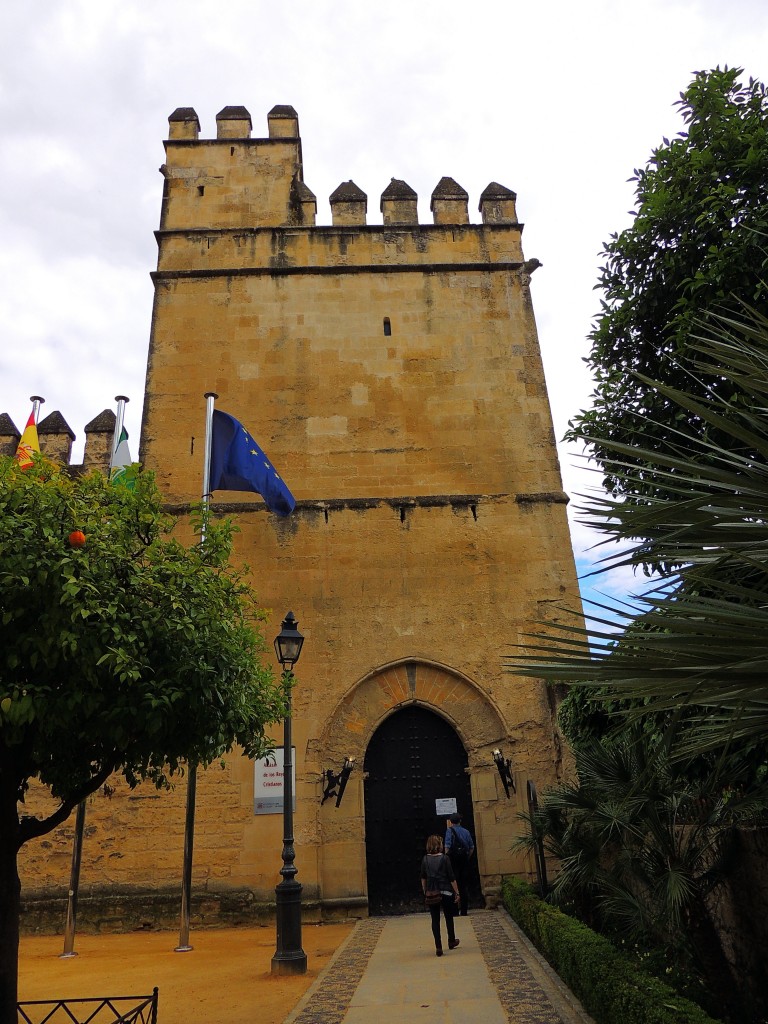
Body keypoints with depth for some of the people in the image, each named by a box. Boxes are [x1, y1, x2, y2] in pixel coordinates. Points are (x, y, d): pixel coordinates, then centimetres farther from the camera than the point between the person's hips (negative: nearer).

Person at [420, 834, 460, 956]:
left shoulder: (425, 859, -1)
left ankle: (438, 947, 4)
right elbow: (451, 878, -10)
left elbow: (423, 878, 7)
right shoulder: (444, 858, -12)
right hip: (446, 892, -2)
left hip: (431, 893, 2)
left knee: (435, 919, 8)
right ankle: (451, 941, 34)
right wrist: (457, 892, -1)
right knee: (449, 917, 17)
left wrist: (425, 892, 18)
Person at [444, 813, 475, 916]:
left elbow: (447, 846, -13)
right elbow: (472, 847, 10)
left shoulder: (450, 831, -4)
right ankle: (464, 911, 13)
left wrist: (447, 859, -7)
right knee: (465, 885, 10)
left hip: (454, 858, -4)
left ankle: (456, 910, -2)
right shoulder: (466, 831, 10)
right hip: (465, 859, 4)